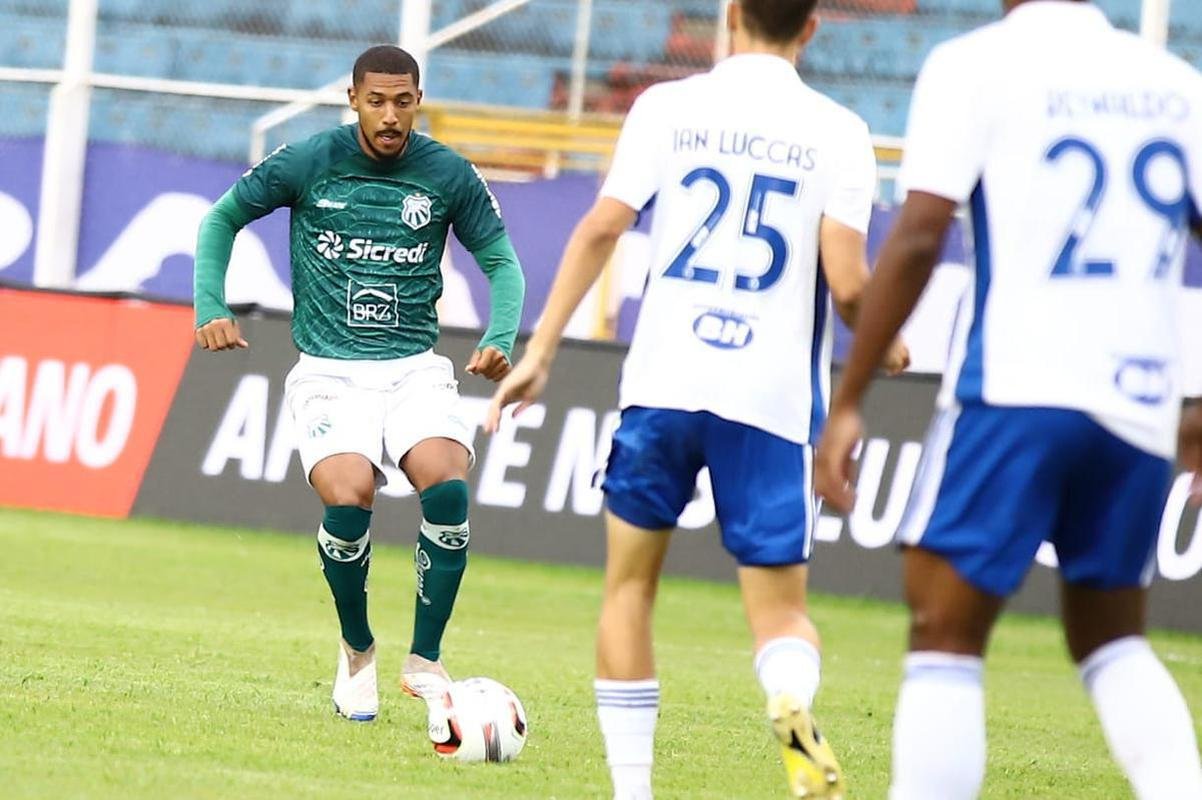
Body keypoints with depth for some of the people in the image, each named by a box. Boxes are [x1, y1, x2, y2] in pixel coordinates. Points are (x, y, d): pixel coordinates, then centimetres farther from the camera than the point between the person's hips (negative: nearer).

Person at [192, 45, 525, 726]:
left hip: (415, 369, 1)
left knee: (447, 488, -26)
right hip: (330, 371, -1)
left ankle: (425, 662, -10)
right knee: (348, 499, -26)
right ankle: (357, 652, 3)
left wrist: (500, 340, -8)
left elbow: (501, 261, 10)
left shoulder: (450, 176, 1)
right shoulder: (308, 164, -2)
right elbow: (223, 218, 11)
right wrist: (211, 308, -1)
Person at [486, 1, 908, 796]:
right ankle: (792, 700, -28)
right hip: (774, 398, -1)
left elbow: (601, 229, -3)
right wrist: (883, 345, 14)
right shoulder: (837, 133, 0)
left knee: (631, 584, 17)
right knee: (781, 608, 7)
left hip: (664, 381, 1)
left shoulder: (670, 106, 3)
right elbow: (847, 283, -7)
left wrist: (539, 352, 2)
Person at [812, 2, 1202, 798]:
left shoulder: (975, 65, 0)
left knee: (945, 636, 0)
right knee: (1112, 638, 20)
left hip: (1016, 392, -4)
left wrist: (847, 401, -6)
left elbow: (918, 238, -9)